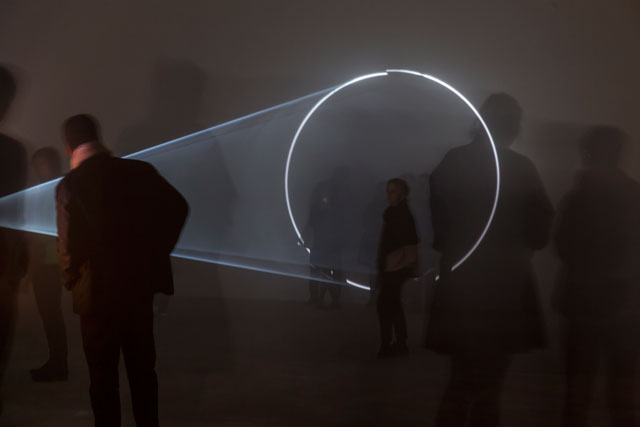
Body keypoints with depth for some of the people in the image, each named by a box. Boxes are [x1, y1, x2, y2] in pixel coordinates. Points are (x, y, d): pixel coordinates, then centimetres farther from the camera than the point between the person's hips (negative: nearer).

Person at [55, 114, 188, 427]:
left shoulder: (71, 184, -14)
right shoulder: (139, 171, -3)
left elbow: (69, 245, -19)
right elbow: (177, 208, 1)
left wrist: (71, 282, -1)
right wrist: (156, 250, 10)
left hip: (99, 293, -4)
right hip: (140, 286, 4)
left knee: (103, 375, 8)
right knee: (143, 368, 16)